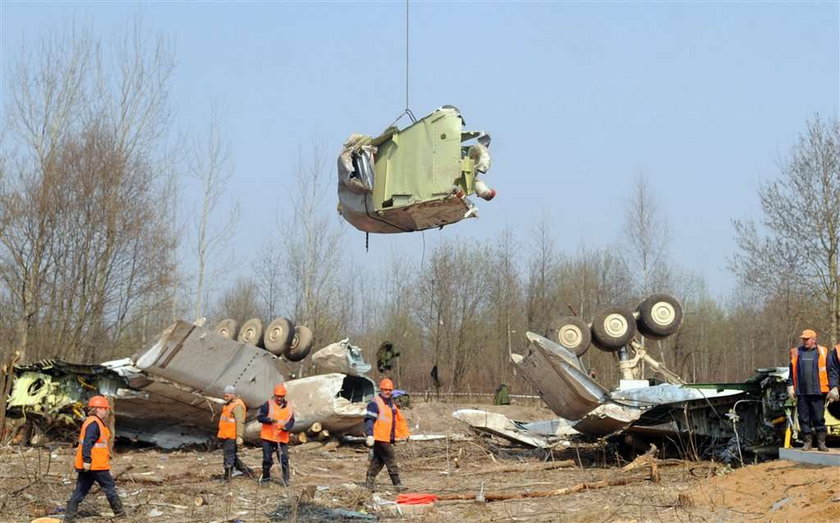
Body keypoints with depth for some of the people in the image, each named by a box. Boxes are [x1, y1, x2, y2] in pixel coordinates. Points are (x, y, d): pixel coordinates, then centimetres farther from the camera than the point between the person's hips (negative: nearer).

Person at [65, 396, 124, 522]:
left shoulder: (91, 422, 18)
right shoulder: (94, 424, -16)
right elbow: (87, 443, -25)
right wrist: (87, 460, -28)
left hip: (88, 465, 10)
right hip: (96, 464, -10)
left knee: (81, 490, 9)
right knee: (109, 486, 4)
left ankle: (69, 515, 6)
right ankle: (119, 512, 13)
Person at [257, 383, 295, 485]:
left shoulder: (289, 407, 5)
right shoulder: (268, 404, -5)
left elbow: (291, 421, 4)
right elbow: (260, 417, -7)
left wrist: (286, 427, -18)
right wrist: (270, 420, -25)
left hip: (282, 438, 2)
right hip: (268, 437, -2)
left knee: (284, 459, 0)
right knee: (267, 459, 4)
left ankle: (285, 479, 11)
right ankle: (266, 476, 21)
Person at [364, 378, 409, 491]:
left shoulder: (391, 404, 18)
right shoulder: (375, 403, -10)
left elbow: (399, 420, 26)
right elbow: (369, 419, -18)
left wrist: (404, 434, 24)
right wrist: (369, 435, -28)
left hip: (387, 439, 9)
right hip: (379, 438, -9)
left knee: (378, 461, 12)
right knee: (391, 460, -8)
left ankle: (369, 483, 18)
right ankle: (397, 484, -6)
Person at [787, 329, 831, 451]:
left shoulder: (822, 352, 5)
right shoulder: (796, 352, 12)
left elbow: (830, 371, 4)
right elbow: (791, 371, 14)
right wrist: (790, 386, 6)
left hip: (817, 391, -3)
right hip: (801, 392, 3)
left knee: (819, 418, -1)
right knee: (803, 418, 4)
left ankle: (821, 442, 5)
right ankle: (807, 442, 12)